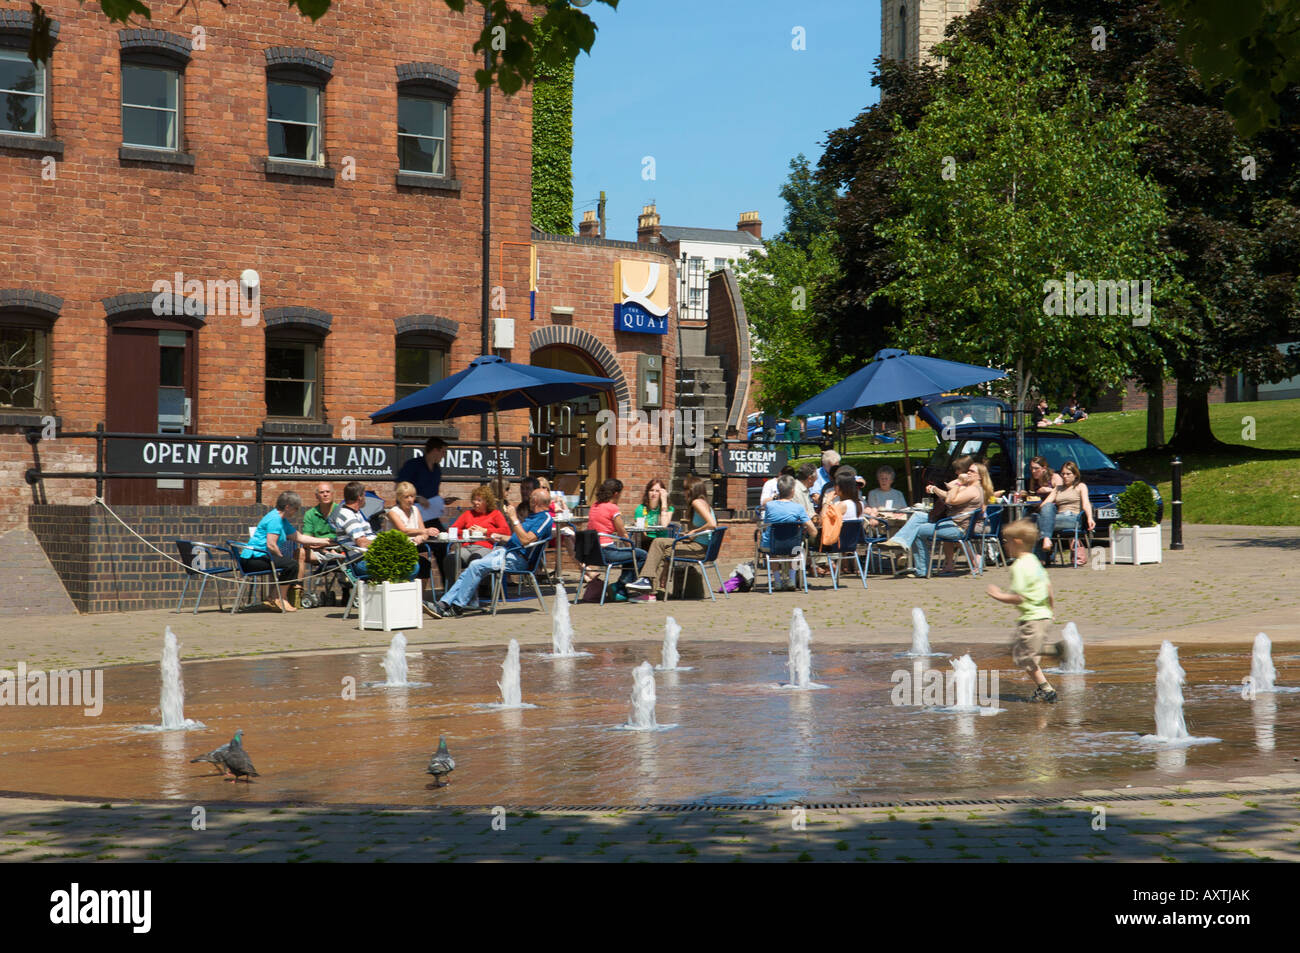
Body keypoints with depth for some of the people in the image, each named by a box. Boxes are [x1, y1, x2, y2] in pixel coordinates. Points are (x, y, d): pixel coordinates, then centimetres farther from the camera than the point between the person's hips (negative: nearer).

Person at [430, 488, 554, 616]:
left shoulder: (546, 518, -8)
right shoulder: (532, 516, 24)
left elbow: (526, 540, -21)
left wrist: (514, 518, -17)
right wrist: (501, 538, 20)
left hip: (517, 559, -10)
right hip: (505, 550, 10)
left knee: (476, 566, -23)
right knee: (468, 571, -5)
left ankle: (457, 606, -18)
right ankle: (445, 603, -9)